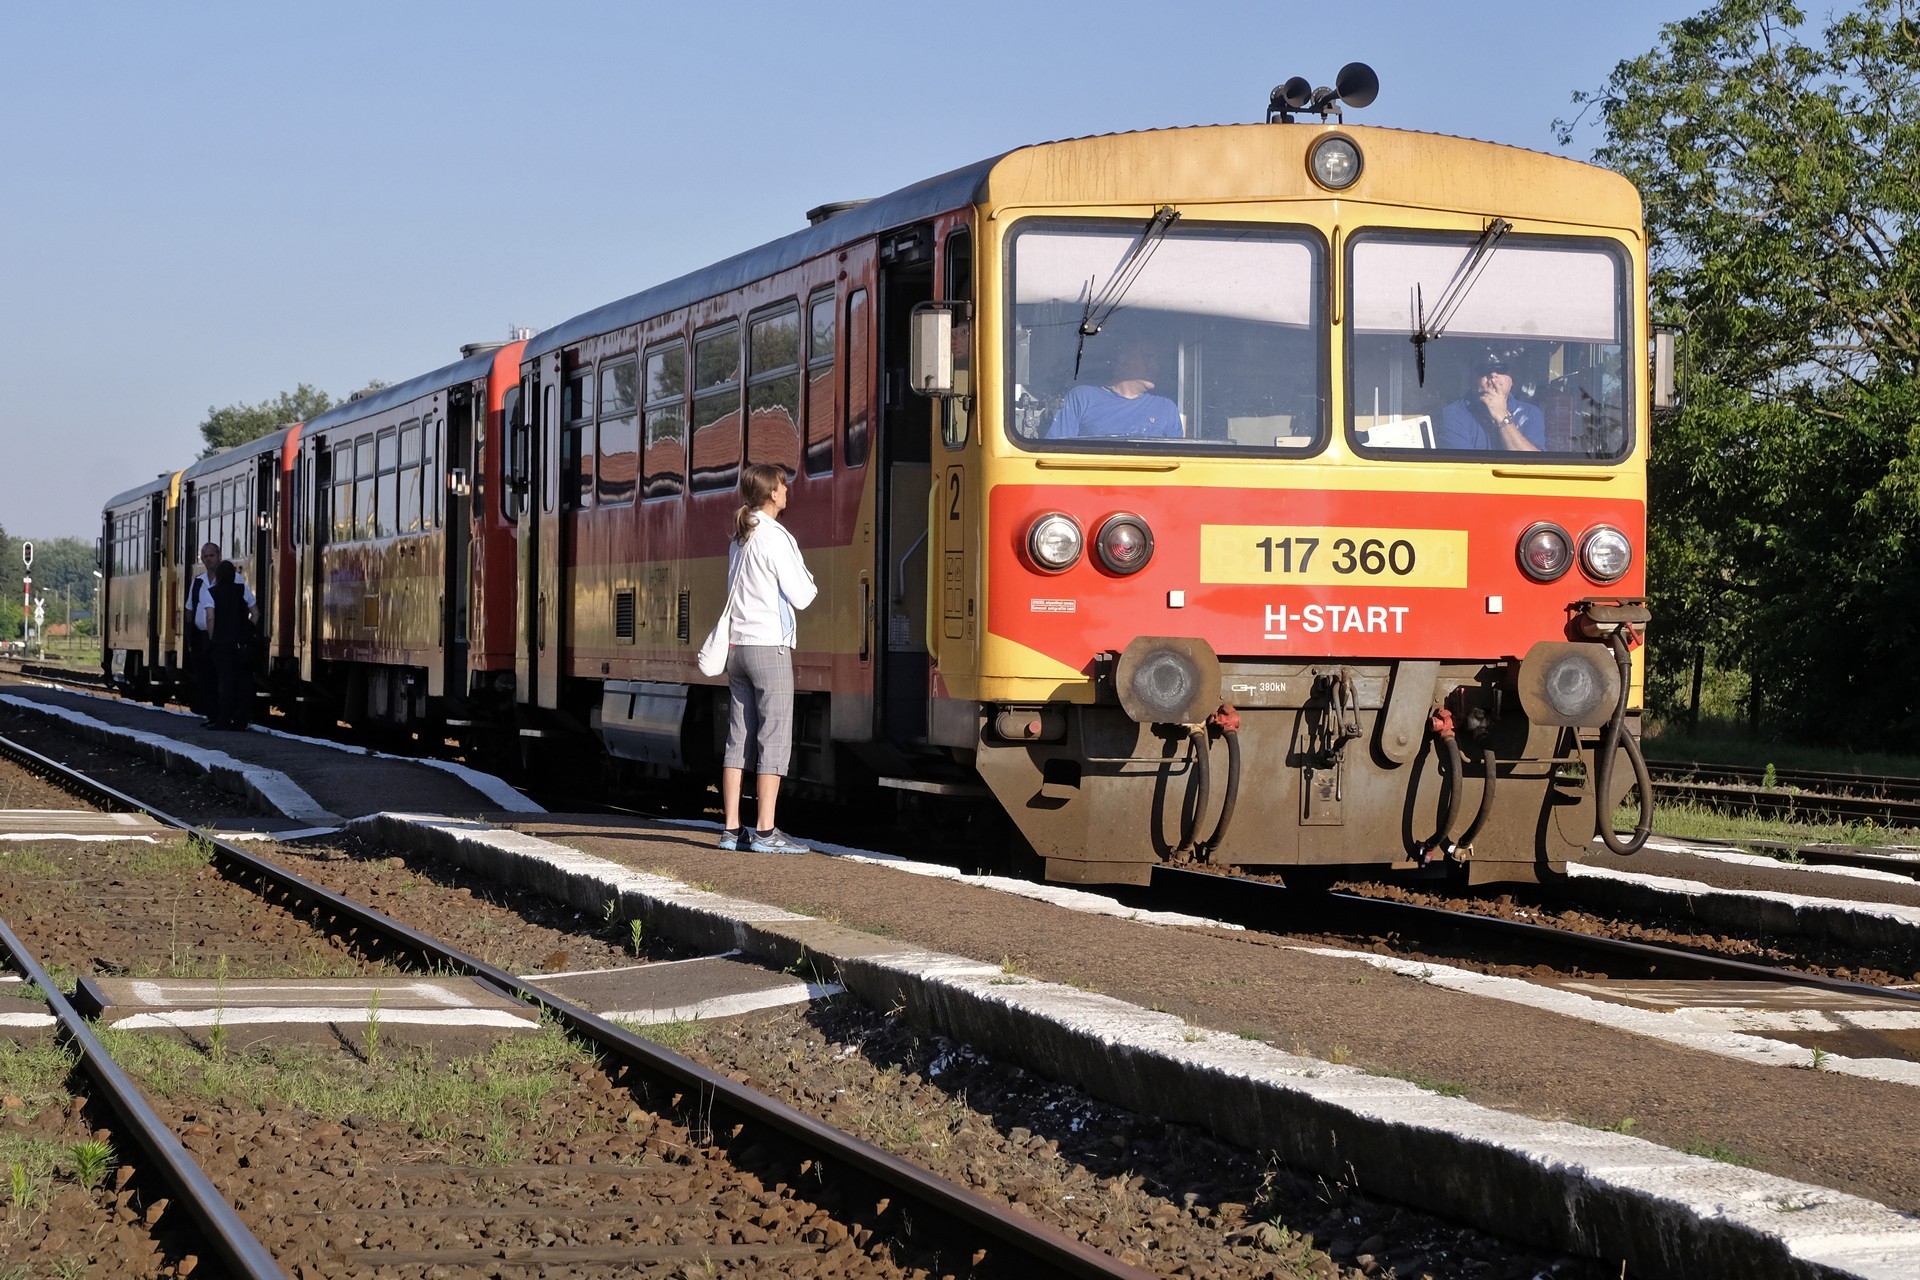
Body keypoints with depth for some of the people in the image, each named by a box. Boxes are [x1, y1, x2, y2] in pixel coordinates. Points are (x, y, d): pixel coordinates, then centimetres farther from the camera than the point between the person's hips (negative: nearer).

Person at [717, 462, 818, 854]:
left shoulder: (739, 538, 13)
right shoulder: (774, 538, -11)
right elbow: (800, 597, -11)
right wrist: (810, 582, 11)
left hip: (737, 645, 8)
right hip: (769, 645, -8)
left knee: (739, 738, 7)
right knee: (775, 739, -6)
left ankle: (732, 829, 7)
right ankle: (765, 831, -9)